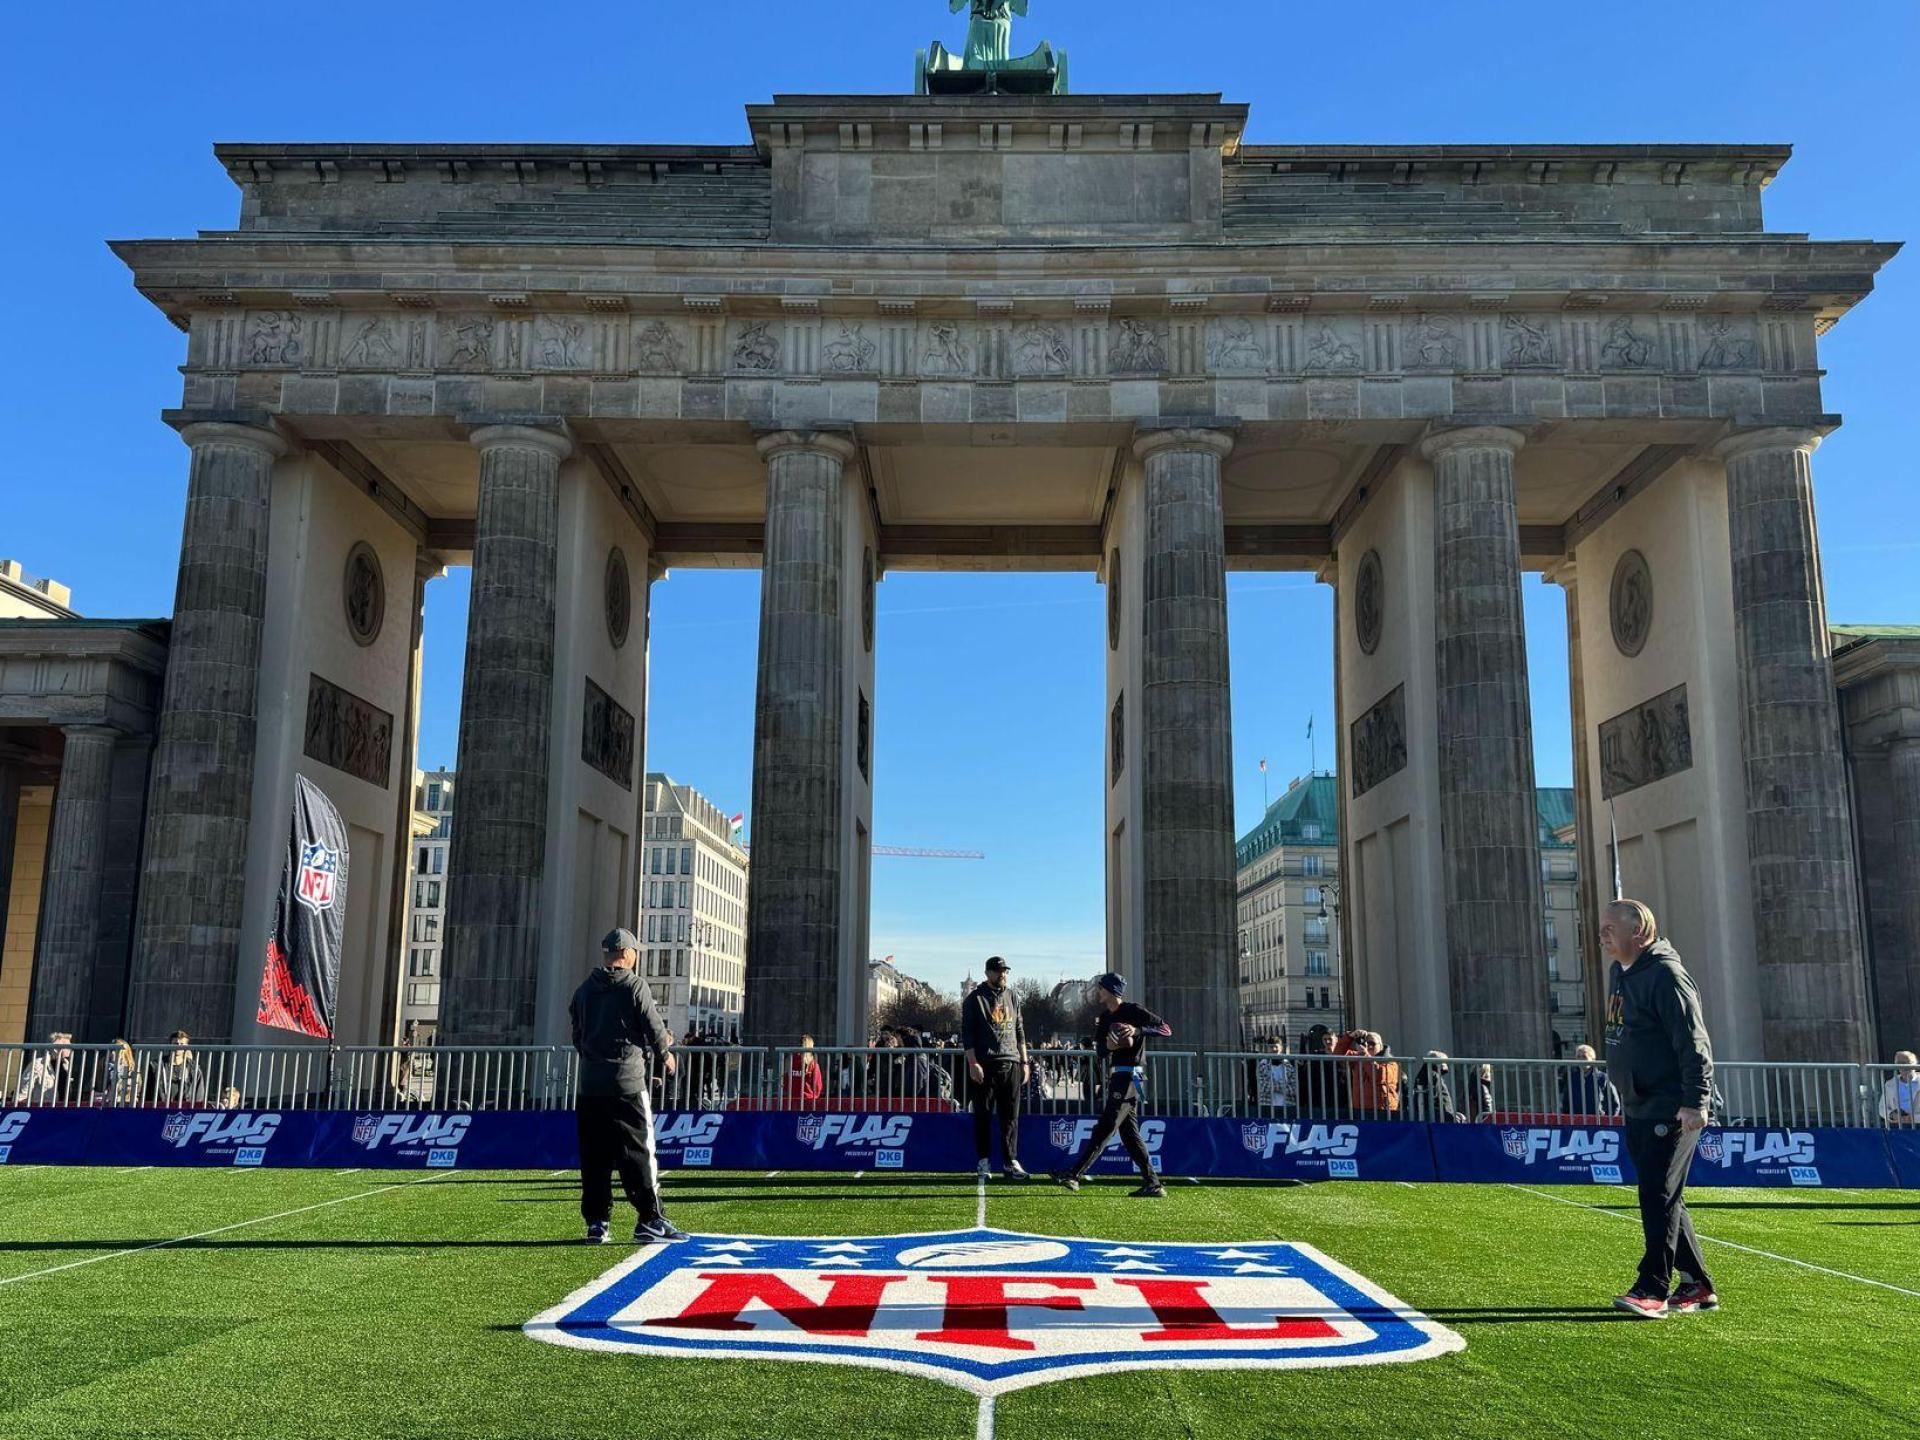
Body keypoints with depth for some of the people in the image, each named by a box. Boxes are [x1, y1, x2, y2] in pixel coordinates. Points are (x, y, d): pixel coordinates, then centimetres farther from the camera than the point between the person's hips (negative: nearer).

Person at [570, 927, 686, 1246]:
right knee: (638, 1152, -1)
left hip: (589, 1085, 5)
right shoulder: (635, 985, -6)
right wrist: (665, 1054, 13)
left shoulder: (584, 989, 10)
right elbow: (653, 1026, -5)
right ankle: (650, 1220, -2)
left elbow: (577, 1034, 15)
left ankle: (596, 1222, 11)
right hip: (627, 1082, -5)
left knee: (593, 1157, 9)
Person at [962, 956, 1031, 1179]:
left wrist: (1025, 1061, 11)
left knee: (1011, 1116, 4)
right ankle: (984, 1161, 7)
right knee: (983, 1115, 1)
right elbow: (967, 1034, -5)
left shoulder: (1012, 999, 15)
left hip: (1011, 1064, 4)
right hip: (985, 1065, -4)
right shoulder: (975, 1000, 0)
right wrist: (973, 1063, -14)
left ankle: (1011, 1161, 7)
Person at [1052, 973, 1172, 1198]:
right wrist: (1108, 1046, -13)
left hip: (1130, 1075, -9)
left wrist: (1137, 1030, -22)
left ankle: (1075, 1175, -17)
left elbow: (1166, 1029, -10)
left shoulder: (1134, 1011, -6)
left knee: (1105, 1127, -11)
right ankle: (1153, 1184, 10)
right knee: (1129, 1132, 7)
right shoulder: (1104, 1018, 17)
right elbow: (1099, 1051, 10)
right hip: (1116, 1076, 9)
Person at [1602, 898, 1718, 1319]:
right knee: (1664, 1197, 13)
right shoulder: (1619, 972, 13)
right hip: (1638, 1108, 10)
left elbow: (1694, 1043, -21)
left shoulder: (1666, 975, -16)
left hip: (1673, 1109, -10)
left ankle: (1653, 1290, -8)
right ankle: (1696, 1287, 22)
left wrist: (1695, 1101, -25)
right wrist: (1624, 1091, 23)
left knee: (1659, 1195, -11)